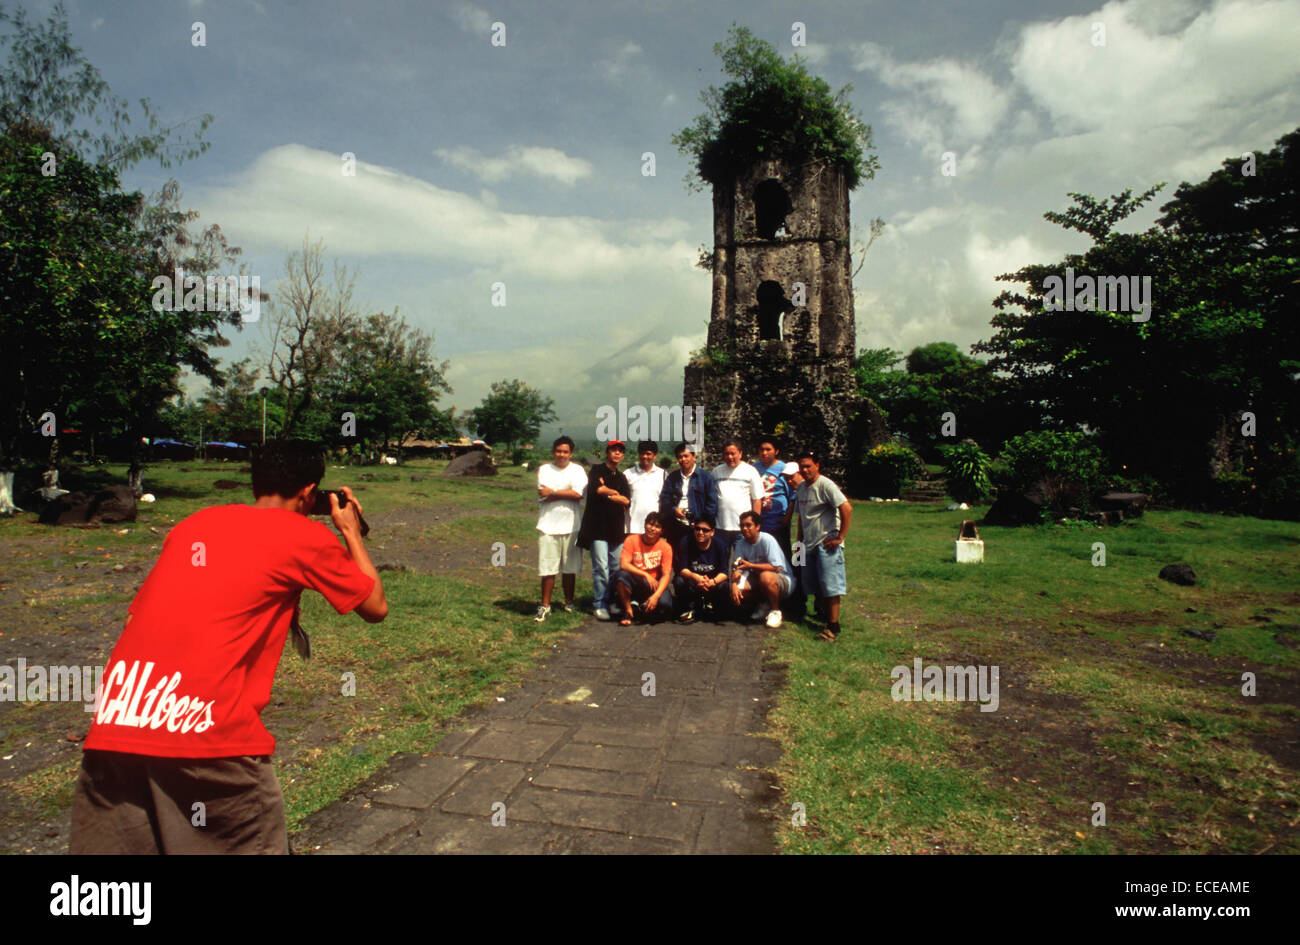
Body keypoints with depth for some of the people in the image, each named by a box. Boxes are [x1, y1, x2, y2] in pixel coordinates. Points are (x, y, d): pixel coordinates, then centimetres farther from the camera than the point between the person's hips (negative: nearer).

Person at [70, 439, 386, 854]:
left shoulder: (193, 523, 17)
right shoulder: (305, 534, 3)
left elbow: (135, 617, 25)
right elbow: (376, 607, 13)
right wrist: (351, 531, 25)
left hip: (114, 719, 6)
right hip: (209, 730, -5)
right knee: (255, 843, 12)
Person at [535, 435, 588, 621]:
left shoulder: (577, 470, 5)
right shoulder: (544, 469, 7)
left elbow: (579, 494, -11)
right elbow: (542, 494, -8)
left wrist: (554, 492, -8)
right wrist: (566, 493, -7)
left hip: (570, 527, 0)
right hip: (548, 526, 0)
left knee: (570, 568, 8)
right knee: (547, 569, 1)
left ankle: (569, 603, 23)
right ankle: (545, 605, 12)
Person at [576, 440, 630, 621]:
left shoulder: (621, 477, 20)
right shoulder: (597, 470, 3)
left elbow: (627, 501, 7)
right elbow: (597, 489, -17)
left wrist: (608, 494, -7)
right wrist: (615, 493, -1)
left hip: (617, 528, 6)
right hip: (598, 526, -5)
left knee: (616, 567, 4)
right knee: (601, 567, -9)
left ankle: (611, 602, 15)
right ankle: (599, 605, -2)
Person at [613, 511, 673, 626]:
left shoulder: (665, 547, -7)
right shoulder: (632, 540, -7)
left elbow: (666, 575, -12)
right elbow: (623, 564, -18)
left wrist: (656, 595, -28)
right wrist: (646, 575, -29)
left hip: (654, 584, 1)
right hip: (634, 582, -1)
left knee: (665, 603, -29)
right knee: (622, 574, -33)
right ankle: (628, 611, -13)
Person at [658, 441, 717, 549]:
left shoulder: (705, 477, 3)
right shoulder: (672, 477, 14)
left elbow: (712, 503, 0)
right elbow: (664, 499, 11)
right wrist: (673, 509, -9)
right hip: (675, 526, 3)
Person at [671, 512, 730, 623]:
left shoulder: (719, 546, -10)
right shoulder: (685, 543, -13)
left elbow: (724, 572, -15)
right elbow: (681, 569, -19)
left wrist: (713, 581, -38)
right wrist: (695, 577, -40)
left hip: (712, 582, 1)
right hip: (692, 584, -1)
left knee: (725, 586, -29)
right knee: (679, 581, -32)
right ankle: (688, 610, -3)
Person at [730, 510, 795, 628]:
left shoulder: (767, 540, -20)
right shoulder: (741, 544, -2)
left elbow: (776, 567, -28)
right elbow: (736, 568, -5)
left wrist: (750, 565, -27)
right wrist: (734, 585, -26)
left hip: (783, 579, -6)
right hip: (757, 579, 6)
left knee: (765, 576, -39)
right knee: (736, 592, -19)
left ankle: (775, 610, -13)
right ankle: (764, 604, 9)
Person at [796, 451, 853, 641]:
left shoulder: (825, 485, -14)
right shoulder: (802, 488, 12)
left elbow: (847, 509, -21)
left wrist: (840, 537, -19)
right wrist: (800, 539, 21)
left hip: (826, 544, -8)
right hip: (809, 545, 8)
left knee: (829, 585, -6)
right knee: (813, 585, 13)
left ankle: (833, 626, 0)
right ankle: (823, 614, 27)